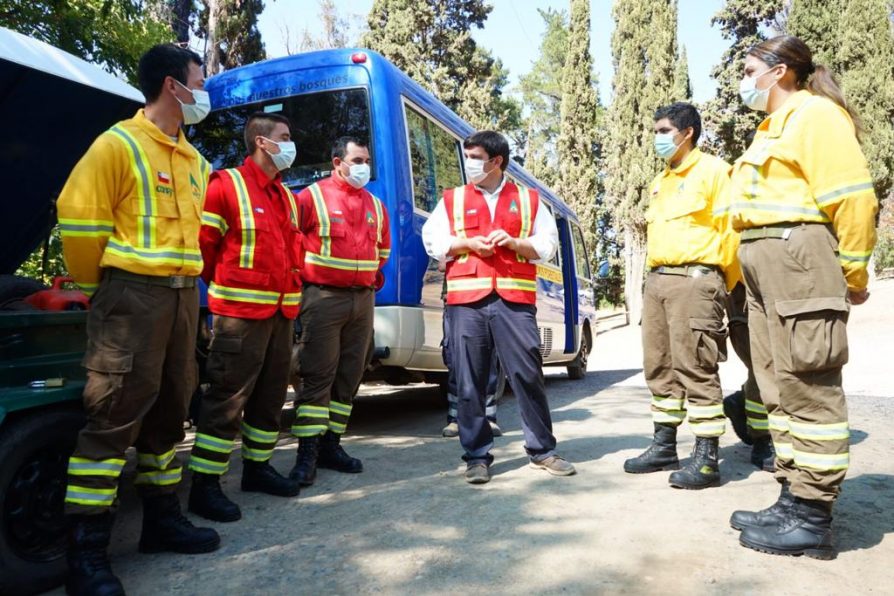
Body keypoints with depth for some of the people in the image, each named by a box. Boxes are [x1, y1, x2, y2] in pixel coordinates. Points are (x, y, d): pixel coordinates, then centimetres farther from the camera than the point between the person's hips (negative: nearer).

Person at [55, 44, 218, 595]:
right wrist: (99, 288, 0)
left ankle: (162, 518, 27)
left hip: (183, 295, 8)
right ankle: (86, 551, 4)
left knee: (169, 409, 13)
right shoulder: (120, 144, -6)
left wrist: (183, 279, 15)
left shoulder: (195, 160, 17)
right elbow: (78, 218, -8)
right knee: (114, 415, -6)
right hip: (133, 293, -7)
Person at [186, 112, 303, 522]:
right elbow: (203, 242, -8)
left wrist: (291, 281, 13)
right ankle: (204, 484, 5)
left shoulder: (285, 195, 18)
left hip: (281, 311, 8)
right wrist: (225, 284, 2)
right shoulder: (227, 185, -7)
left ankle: (257, 466, 28)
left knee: (271, 395, 14)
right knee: (228, 398, -5)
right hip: (241, 311, -8)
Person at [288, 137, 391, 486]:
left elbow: (383, 248, 26)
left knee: (349, 376, 8)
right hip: (324, 297, -6)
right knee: (317, 376, -6)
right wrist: (304, 274, -2)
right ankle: (307, 453, 0)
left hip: (363, 298, 6)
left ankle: (331, 445, 19)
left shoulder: (376, 205, 15)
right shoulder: (312, 196, -3)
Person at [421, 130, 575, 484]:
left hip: (515, 299, 0)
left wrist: (514, 243, -7)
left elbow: (547, 244, 10)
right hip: (467, 299, 1)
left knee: (528, 374, 1)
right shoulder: (452, 199, 15)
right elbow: (432, 241, 8)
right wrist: (469, 243, -7)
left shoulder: (528, 199, 15)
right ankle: (477, 456, 12)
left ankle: (542, 450, 16)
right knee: (469, 380, 1)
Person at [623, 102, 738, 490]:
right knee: (659, 367, 10)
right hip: (657, 280, 8)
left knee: (696, 368, -8)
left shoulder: (712, 170, -1)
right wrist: (655, 275, 14)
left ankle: (706, 459, -1)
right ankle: (664, 447, 19)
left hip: (694, 279, -8)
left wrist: (725, 284, -4)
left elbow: (730, 228, -7)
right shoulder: (661, 182, 23)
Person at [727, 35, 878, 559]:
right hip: (765, 263, 10)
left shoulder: (815, 113, -4)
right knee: (781, 386, 10)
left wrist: (853, 274, -9)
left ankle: (813, 519, 1)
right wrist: (747, 269, 15)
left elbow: (852, 196, -11)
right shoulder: (775, 125, 25)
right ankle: (794, 499, 19)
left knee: (808, 386, -7)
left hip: (799, 255, -10)